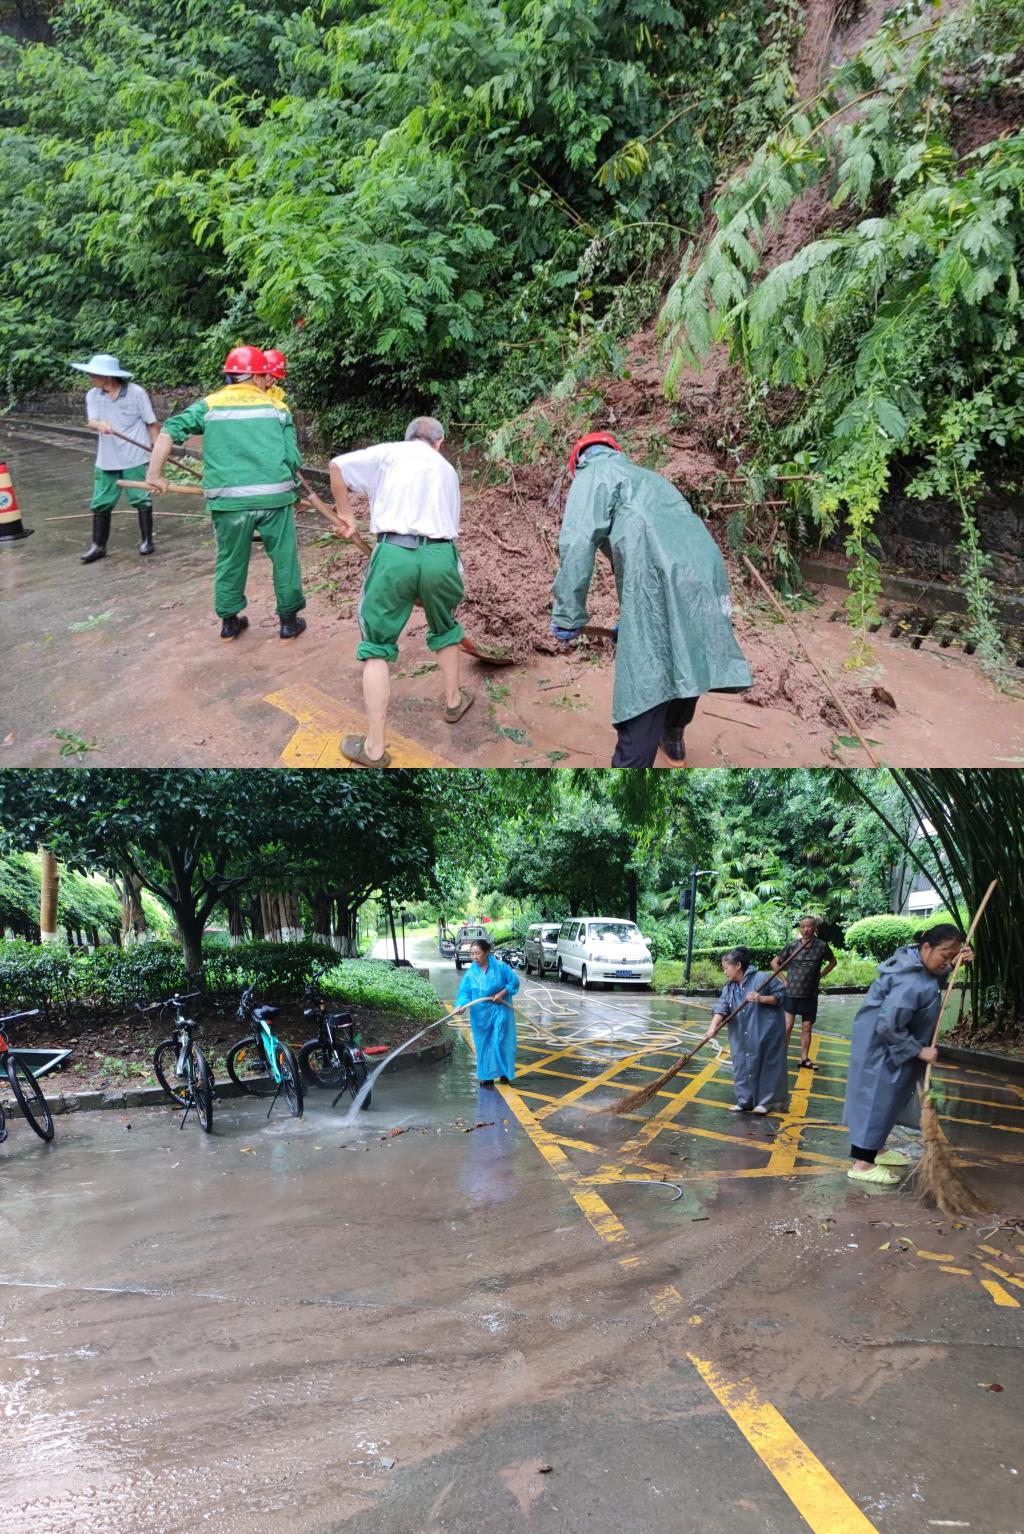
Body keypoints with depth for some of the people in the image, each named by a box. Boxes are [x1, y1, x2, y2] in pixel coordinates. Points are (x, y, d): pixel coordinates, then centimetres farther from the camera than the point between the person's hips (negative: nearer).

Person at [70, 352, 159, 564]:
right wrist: (99, 425, -33)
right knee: (100, 503, 6)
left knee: (141, 499, 4)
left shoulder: (136, 392, -10)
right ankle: (98, 546, 15)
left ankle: (147, 540, 20)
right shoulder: (93, 395, 1)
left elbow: (150, 422, -4)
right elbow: (91, 422, -10)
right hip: (106, 459, 4)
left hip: (135, 457, -4)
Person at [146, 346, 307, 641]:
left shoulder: (210, 404, 10)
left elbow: (170, 430, 0)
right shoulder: (278, 408, 8)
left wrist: (154, 474, 5)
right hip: (273, 495, -2)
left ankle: (229, 621, 28)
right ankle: (289, 620, 22)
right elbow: (293, 459, 2)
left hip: (228, 498, 2)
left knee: (230, 560, 17)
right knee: (284, 558, 13)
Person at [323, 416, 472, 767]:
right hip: (440, 556, 3)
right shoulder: (447, 469, 24)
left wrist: (344, 514, 20)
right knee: (445, 629, 31)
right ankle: (454, 700, 49)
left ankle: (374, 747, 4)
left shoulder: (390, 452, 14)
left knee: (377, 646, 6)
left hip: (395, 553, -3)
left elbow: (337, 465, 4)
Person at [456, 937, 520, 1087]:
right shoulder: (470, 973, -6)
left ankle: (504, 1072, 14)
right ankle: (487, 1075, 18)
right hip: (480, 1014, 2)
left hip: (500, 1010, -2)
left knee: (500, 1042, -1)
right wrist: (460, 1005, -30)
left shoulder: (500, 967, -10)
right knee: (484, 1044, 8)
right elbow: (464, 992, -11)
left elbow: (514, 981, -3)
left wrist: (502, 993, -14)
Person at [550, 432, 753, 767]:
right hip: (705, 567, 8)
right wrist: (630, 619, 42)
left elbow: (578, 542, -5)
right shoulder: (644, 476, 37)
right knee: (685, 661, 25)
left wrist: (568, 615, -4)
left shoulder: (595, 473, 12)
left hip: (659, 581, -8)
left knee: (644, 681, -7)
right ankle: (673, 736, 46)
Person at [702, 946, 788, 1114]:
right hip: (741, 1038, 6)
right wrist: (713, 1026, -23)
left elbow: (780, 996, -9)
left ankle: (763, 1102, 18)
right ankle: (744, 1102, 20)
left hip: (764, 1034, -6)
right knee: (742, 1068, 9)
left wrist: (761, 999, -24)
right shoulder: (729, 987, 3)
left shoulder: (762, 979, -14)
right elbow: (722, 1008, -8)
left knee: (765, 1067, 5)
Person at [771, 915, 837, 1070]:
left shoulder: (821, 946, -6)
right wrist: (783, 980, -2)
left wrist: (820, 976, 4)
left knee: (807, 1028, 11)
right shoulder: (792, 946, -8)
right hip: (790, 993, -2)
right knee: (788, 1026, -5)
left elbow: (833, 962, 13)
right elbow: (774, 962, 4)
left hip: (810, 995, 2)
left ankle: (804, 1059, 21)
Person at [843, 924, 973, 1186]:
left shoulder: (915, 959, -3)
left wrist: (954, 965, 5)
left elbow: (933, 980, 22)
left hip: (888, 1045, 10)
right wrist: (919, 1050, -23)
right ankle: (862, 1163, 4)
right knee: (877, 1098, -4)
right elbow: (888, 1025, -33)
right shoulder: (912, 982, -32)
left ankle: (874, 1149, 33)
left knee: (887, 1097, 19)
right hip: (880, 1046, -10)